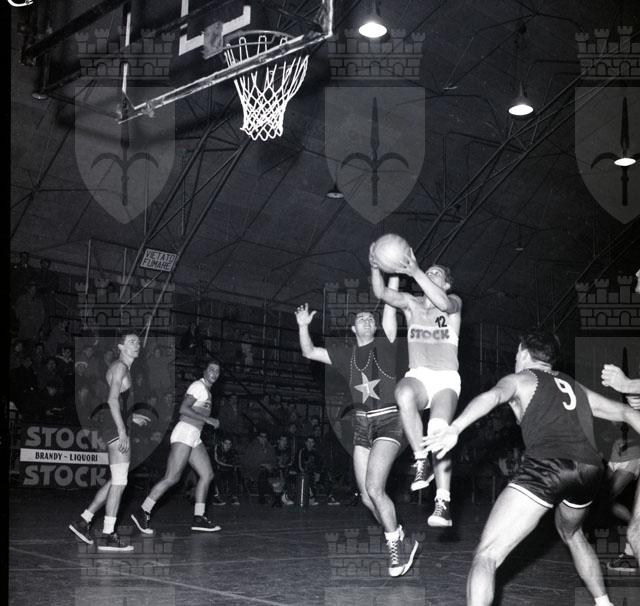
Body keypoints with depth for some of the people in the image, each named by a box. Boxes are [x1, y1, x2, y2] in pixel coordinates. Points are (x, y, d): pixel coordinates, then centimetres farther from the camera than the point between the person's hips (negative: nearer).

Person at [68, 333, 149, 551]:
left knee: (117, 481, 13)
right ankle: (107, 536, -8)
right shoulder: (120, 367, -8)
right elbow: (112, 400, -18)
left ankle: (83, 520, 17)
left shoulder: (123, 368, 22)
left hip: (114, 425, 10)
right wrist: (122, 429, -24)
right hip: (115, 426, -10)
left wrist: (131, 417, 27)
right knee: (119, 482, -9)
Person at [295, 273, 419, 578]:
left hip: (389, 421, -5)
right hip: (362, 424, 6)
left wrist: (391, 277, -18)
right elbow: (309, 352, 12)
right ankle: (398, 541, 22)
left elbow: (389, 308, -10)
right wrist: (303, 326, -1)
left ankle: (396, 545, -1)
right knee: (367, 497, 3)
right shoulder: (346, 354, 12)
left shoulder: (384, 345, 1)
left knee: (374, 488, -18)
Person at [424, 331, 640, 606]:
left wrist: (454, 429, -20)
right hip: (590, 469, 6)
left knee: (486, 556, -6)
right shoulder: (577, 388, 33)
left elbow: (492, 396, -5)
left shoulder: (520, 379, 17)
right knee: (571, 533, 39)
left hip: (546, 466, -6)